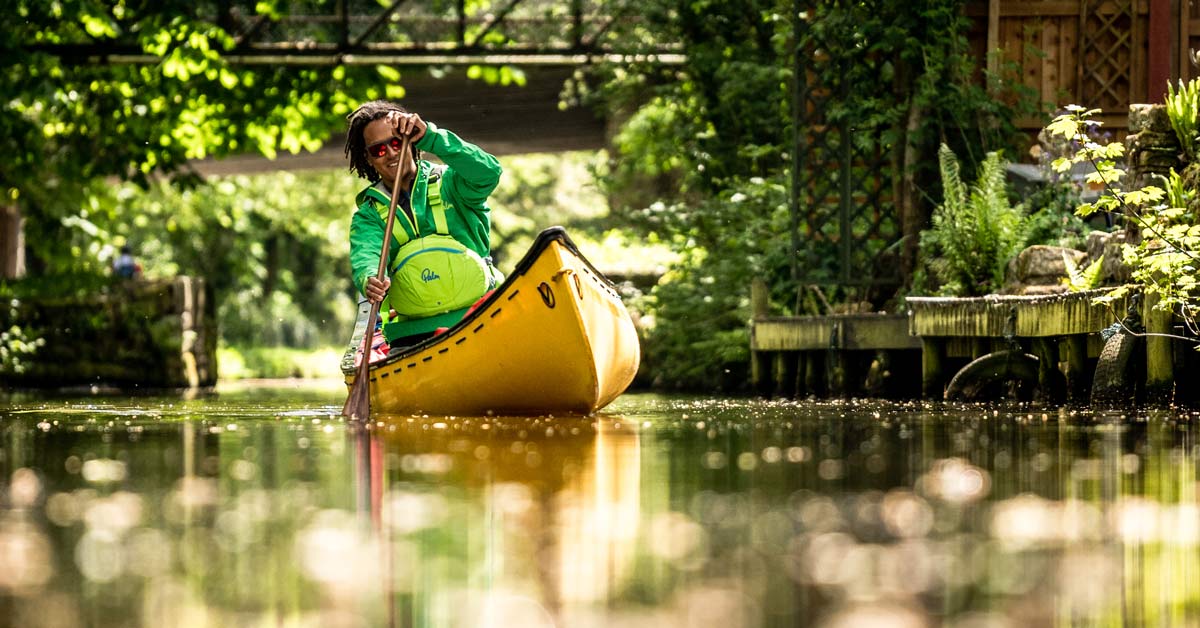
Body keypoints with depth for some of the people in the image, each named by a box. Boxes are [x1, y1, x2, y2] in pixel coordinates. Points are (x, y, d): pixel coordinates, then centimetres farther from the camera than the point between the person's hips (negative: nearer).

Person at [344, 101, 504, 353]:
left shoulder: (447, 183, 10)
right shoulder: (367, 216, 14)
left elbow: (489, 173, -12)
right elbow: (365, 258, -7)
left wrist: (428, 135, -17)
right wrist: (370, 282, -32)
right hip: (414, 333, 1)